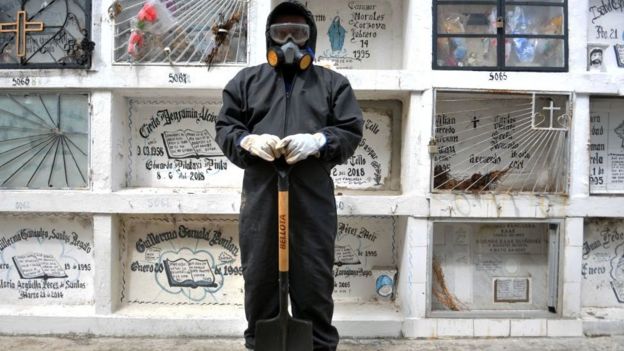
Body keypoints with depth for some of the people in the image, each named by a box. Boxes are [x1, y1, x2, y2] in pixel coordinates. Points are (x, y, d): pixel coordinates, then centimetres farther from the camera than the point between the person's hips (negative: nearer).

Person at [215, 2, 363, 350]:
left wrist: (317, 141, -12)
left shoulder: (333, 82, 15)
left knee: (314, 277, 5)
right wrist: (249, 141, -8)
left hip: (313, 195, -1)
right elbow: (225, 128, 13)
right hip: (260, 194, 1)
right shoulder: (247, 80, 17)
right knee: (260, 276, 8)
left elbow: (351, 130, 7)